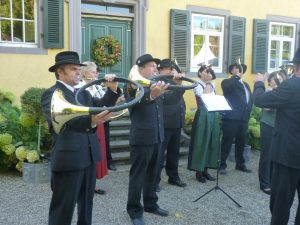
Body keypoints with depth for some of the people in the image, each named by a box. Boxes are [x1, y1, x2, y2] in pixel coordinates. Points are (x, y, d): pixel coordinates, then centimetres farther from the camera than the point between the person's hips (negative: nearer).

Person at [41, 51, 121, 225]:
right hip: (68, 159, -7)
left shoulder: (84, 94, 15)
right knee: (63, 209, 3)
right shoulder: (52, 94, -12)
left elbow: (102, 106, 8)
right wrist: (91, 121, -49)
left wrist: (113, 90, -10)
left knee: (86, 204, 21)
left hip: (89, 157, 8)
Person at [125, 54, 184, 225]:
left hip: (157, 137, 8)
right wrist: (151, 95, -53)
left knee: (152, 173, 18)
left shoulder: (157, 85, 12)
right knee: (138, 175, 4)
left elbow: (171, 100, 14)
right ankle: (135, 211, 16)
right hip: (141, 138, -7)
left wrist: (179, 85, -3)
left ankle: (150, 204, 33)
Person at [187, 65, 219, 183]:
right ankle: (198, 171, 8)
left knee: (211, 142, 8)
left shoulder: (212, 85, 14)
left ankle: (205, 169, 18)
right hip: (203, 117, -7)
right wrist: (207, 84, -11)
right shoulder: (197, 85, -6)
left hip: (213, 116, 7)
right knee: (201, 143, -2)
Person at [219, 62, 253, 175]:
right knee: (227, 142, -2)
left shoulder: (246, 85, 20)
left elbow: (250, 99, 21)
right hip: (231, 118, -7)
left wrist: (247, 113, 10)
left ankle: (240, 164, 28)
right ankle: (222, 165, 7)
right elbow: (227, 87, -27)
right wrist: (236, 76, -15)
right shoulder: (227, 82, -2)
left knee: (241, 142, 15)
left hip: (244, 118, 7)